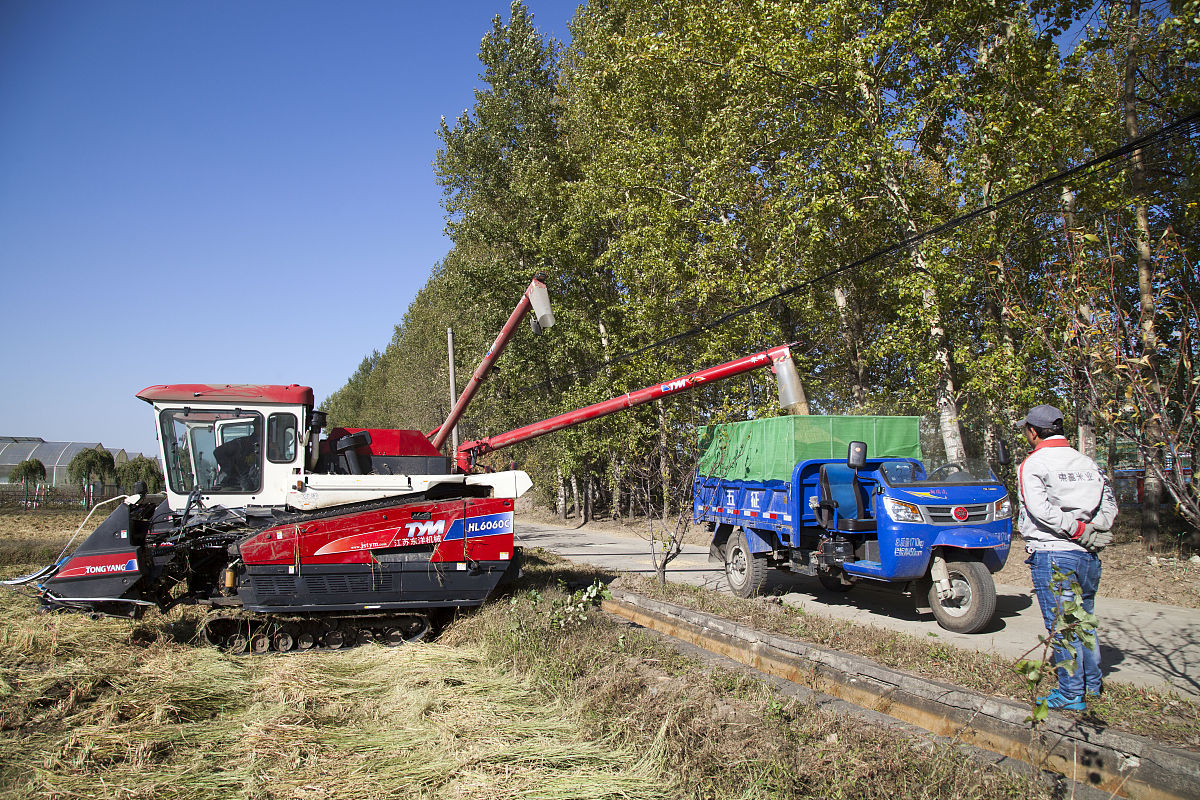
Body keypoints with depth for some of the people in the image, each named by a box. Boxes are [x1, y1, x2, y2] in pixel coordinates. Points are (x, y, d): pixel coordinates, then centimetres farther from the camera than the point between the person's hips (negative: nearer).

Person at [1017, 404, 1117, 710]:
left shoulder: (1033, 464, -7)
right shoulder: (1087, 463, 11)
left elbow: (1040, 508, -21)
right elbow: (1109, 504, 11)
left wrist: (1077, 530, -17)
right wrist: (1093, 531, 0)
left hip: (1052, 555, -7)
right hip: (1089, 556, 7)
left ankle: (1071, 694, 4)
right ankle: (1092, 685, 31)